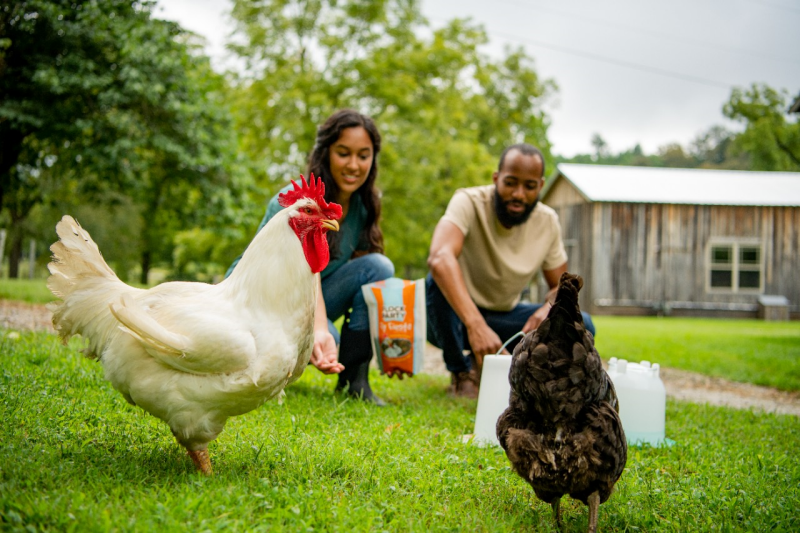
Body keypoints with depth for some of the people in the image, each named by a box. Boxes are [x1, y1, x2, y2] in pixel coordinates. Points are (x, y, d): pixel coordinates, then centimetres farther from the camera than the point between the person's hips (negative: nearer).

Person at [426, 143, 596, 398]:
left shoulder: (547, 221, -8)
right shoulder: (469, 202, -25)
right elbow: (439, 259, -44)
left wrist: (548, 308, -24)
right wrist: (475, 325, -57)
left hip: (502, 316, 5)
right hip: (455, 317, -4)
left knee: (581, 327, -17)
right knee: (439, 281, -37)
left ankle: (480, 364, -1)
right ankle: (460, 371, -11)